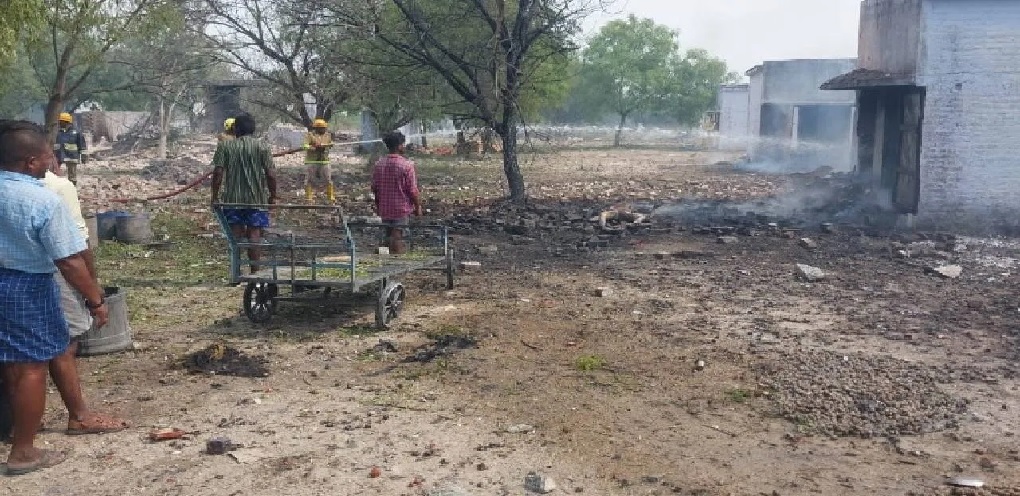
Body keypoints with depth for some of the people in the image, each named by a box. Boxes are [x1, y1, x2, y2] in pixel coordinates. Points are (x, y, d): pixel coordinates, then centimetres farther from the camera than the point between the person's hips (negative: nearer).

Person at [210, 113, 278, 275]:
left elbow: (218, 172, -4)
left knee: (236, 235, 7)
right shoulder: (262, 147, -1)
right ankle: (255, 272, 2)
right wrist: (273, 196, 5)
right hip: (257, 199, -1)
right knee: (254, 234, 3)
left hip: (232, 199, 1)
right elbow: (271, 174, -6)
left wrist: (215, 196, 2)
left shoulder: (225, 146, 2)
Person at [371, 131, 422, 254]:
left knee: (389, 234, 18)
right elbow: (412, 190, -14)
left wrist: (378, 205, 19)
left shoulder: (379, 164, 0)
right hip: (402, 209, -5)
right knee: (398, 238, -1)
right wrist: (418, 206, -2)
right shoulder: (407, 165, -16)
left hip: (385, 209, 5)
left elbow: (374, 188, 6)